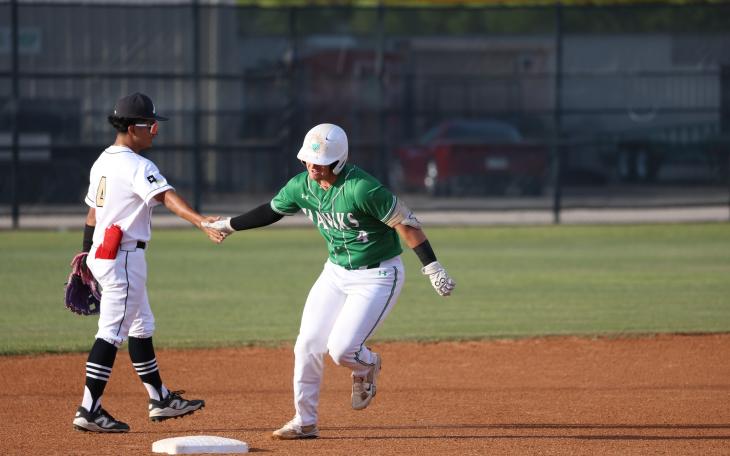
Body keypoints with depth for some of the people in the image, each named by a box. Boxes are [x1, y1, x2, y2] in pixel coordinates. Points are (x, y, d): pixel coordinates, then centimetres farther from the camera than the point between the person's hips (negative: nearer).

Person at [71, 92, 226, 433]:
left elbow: (92, 212, 18)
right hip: (124, 256, -10)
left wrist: (87, 254, 26)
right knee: (112, 332, -9)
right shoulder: (137, 167, -18)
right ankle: (89, 410, -10)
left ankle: (160, 399, 28)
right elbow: (167, 198, -34)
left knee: (141, 327, 19)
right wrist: (201, 222, -47)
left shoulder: (103, 161, 11)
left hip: (101, 253, 10)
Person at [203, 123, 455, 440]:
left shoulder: (361, 188, -27)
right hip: (336, 272, 7)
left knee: (341, 349, -15)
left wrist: (432, 268, -24)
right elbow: (272, 210, 14)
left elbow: (404, 223, -22)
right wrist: (229, 225, 19)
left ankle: (367, 366, 22)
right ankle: (305, 422, 13)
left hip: (378, 277, -7)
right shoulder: (302, 186, -5)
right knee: (307, 346, 0)